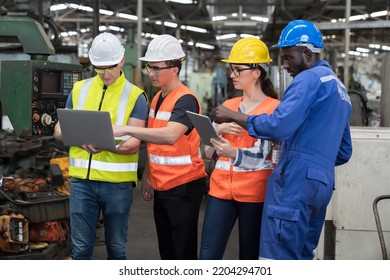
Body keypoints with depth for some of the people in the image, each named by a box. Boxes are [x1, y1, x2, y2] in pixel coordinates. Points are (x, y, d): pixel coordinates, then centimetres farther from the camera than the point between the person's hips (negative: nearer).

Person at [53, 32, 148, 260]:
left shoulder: (134, 96, -1)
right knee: (81, 246, 6)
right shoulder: (79, 89, 9)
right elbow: (59, 130, 10)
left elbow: (133, 144, -9)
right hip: (82, 180, 2)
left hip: (118, 182, -2)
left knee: (116, 246, 10)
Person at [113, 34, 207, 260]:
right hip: (161, 187, 9)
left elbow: (170, 136, -33)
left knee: (184, 252, -4)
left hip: (183, 187, -9)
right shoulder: (157, 99, 12)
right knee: (166, 251, 15)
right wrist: (147, 177, 17)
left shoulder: (185, 99, -16)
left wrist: (127, 129, -36)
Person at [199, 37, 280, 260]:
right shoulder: (228, 106, 12)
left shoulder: (274, 108, -6)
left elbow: (260, 155, -15)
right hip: (221, 189, 5)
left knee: (250, 257, 4)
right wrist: (219, 130, -10)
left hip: (254, 193, -5)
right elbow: (209, 150, 11)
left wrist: (232, 153, -34)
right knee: (208, 256, -1)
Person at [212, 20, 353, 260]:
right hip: (322, 182, 10)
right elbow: (344, 152, 26)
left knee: (278, 258, -9)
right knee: (301, 257, 13)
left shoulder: (310, 79, -8)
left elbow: (279, 126, -20)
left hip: (297, 180, -10)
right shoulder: (339, 89, 22)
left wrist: (233, 116, -12)